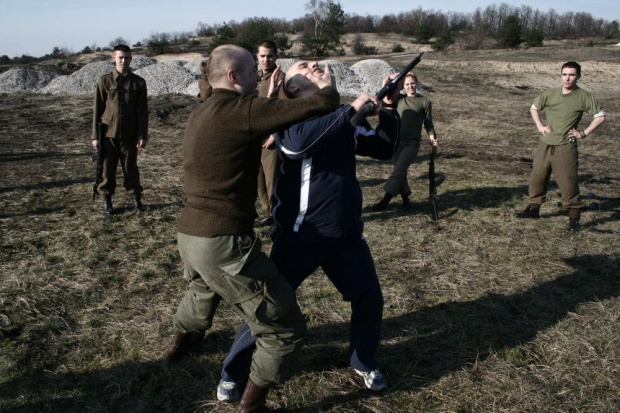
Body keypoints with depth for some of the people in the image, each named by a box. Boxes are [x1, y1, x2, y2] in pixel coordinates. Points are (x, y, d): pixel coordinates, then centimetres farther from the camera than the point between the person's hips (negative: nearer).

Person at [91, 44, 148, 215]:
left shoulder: (139, 82, 2)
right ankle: (107, 200, 19)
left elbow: (143, 110, 1)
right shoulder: (104, 81, 0)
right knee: (108, 168, 7)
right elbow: (97, 109, 2)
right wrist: (95, 136, -2)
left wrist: (143, 135, -6)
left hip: (129, 135, 0)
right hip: (108, 134, 0)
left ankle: (137, 198, 19)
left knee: (131, 168, 8)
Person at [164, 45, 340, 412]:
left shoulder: (202, 114, 11)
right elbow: (319, 108, -15)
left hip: (189, 236, 10)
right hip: (224, 243, -9)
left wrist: (272, 98, 25)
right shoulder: (241, 110, -15)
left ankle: (182, 341, 67)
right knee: (286, 328, 4)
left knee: (204, 286, 43)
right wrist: (327, 89, 6)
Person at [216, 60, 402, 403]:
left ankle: (363, 361, 41)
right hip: (301, 235, -5)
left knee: (370, 299, 16)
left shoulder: (340, 117, 9)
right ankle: (232, 372, 24)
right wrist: (352, 110, -27)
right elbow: (297, 142, -31)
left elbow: (384, 148, 10)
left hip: (346, 233, 6)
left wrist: (389, 109, -5)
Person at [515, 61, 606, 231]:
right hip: (545, 145, 4)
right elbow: (534, 108, 19)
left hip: (566, 147, -4)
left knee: (568, 182, -4)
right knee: (537, 177, 12)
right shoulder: (550, 94, 3)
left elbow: (600, 116, -1)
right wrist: (540, 126, 6)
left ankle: (574, 217, 7)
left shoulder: (584, 97, -6)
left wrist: (584, 133, -6)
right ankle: (534, 208, 28)